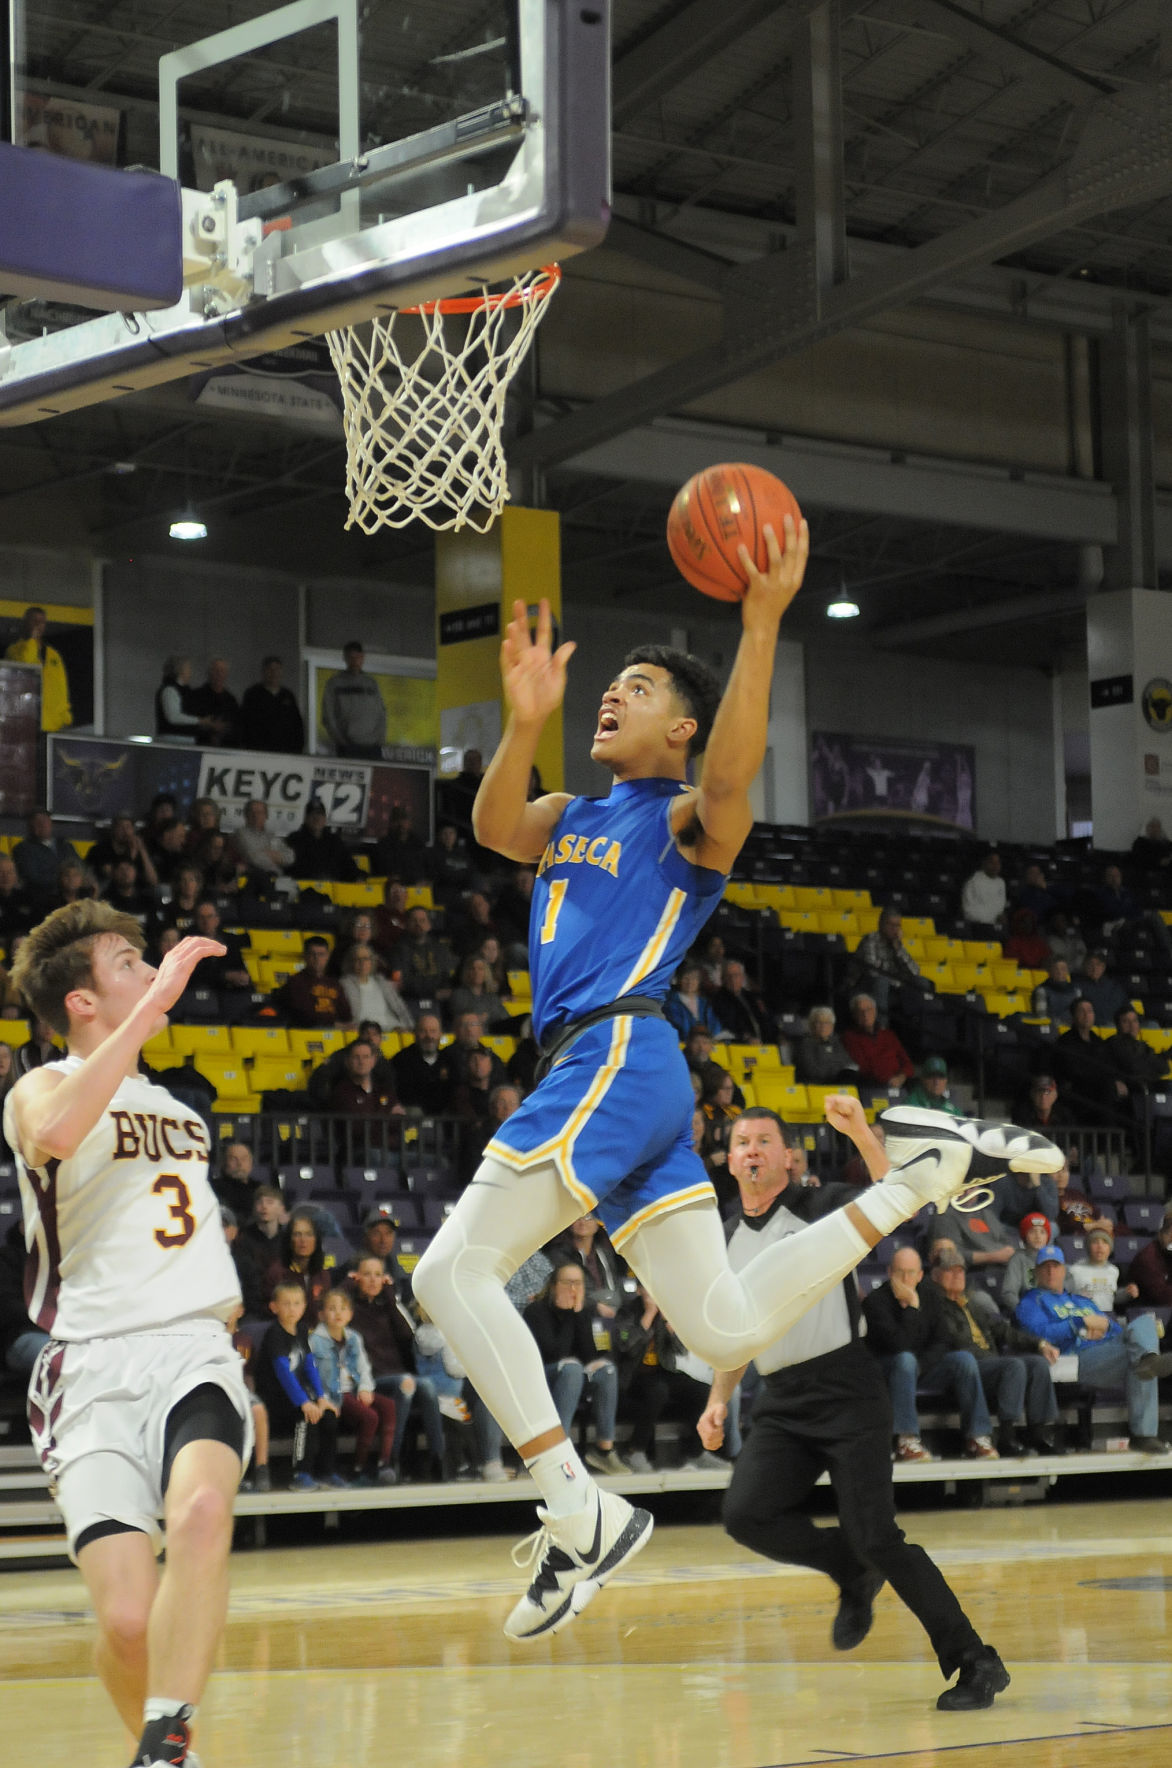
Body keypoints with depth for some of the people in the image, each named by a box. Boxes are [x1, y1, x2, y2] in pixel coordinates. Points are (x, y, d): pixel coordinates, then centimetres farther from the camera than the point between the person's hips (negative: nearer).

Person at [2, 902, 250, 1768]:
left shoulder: (176, 1110, 23)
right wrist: (153, 1006, -22)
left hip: (194, 1354, 4)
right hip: (95, 1370, -4)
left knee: (203, 1509, -31)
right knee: (129, 1621, -15)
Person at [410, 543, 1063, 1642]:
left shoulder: (688, 820, 3)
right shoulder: (570, 819, 25)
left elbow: (729, 782, -22)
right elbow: (493, 829, 2)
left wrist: (760, 627, -31)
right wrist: (524, 723, -16)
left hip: (618, 1056, -8)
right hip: (602, 1072, 8)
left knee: (453, 1273, -15)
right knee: (727, 1330, 5)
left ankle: (581, 1517, -17)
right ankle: (922, 1180, 14)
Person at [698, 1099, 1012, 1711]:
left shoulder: (822, 1207, -2)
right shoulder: (726, 1241, 15)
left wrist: (861, 1134, -29)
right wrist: (718, 1402, 14)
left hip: (846, 1391, -5)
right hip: (782, 1403, 6)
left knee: (875, 1535, -12)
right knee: (745, 1513, -16)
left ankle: (975, 1662, -1)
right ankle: (854, 1573, 11)